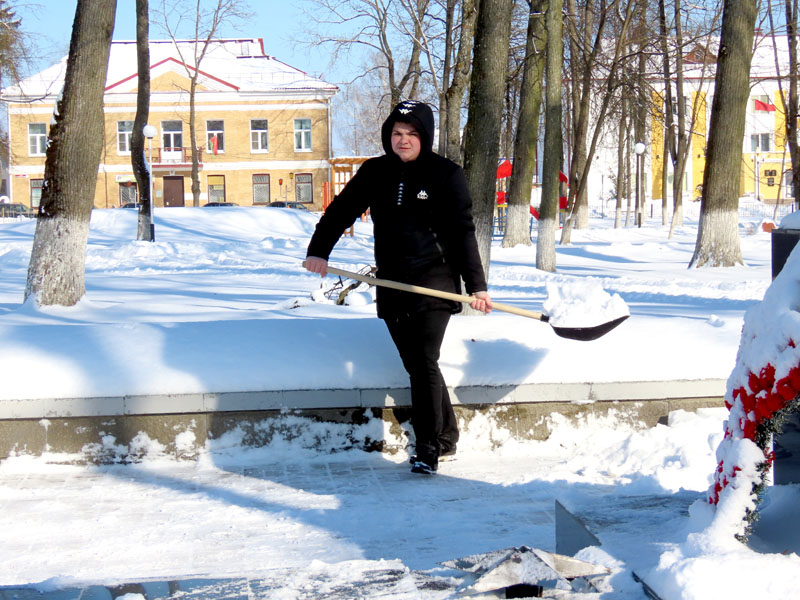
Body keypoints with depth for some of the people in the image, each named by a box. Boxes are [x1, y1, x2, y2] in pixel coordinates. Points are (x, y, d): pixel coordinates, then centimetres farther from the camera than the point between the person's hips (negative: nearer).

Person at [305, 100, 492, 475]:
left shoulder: (446, 174, -2)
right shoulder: (375, 172, 9)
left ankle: (428, 449, -4)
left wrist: (476, 285, -3)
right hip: (391, 286, 5)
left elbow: (463, 232, -1)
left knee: (424, 363, -12)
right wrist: (319, 250, -2)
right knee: (417, 366, 8)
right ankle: (446, 437, 22)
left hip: (434, 283, -5)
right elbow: (342, 210, 12)